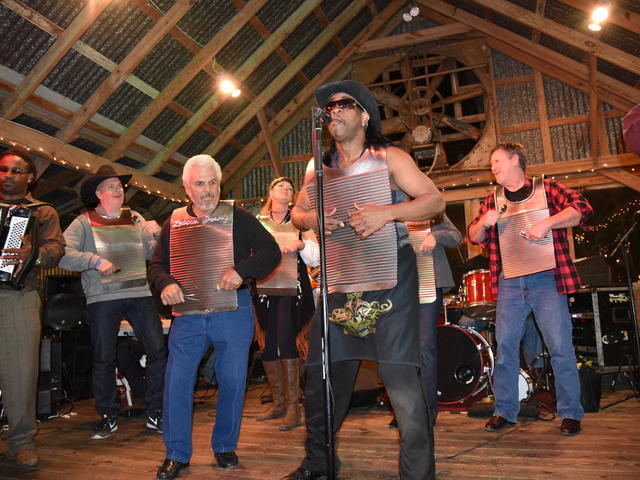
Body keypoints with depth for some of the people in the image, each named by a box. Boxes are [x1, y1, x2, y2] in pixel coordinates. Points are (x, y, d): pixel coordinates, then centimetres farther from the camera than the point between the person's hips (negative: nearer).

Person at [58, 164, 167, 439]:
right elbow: (63, 254, -7)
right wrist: (95, 260, -17)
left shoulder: (136, 219, 14)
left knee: (158, 350, -3)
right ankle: (107, 418, 22)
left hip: (140, 294, 3)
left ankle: (155, 414, 11)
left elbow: (154, 255, 11)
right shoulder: (84, 222, 5)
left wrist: (156, 236, -7)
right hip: (102, 298, -2)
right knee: (103, 359, 4)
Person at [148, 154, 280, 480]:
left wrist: (242, 270, -19)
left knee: (232, 382, 5)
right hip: (187, 314, 2)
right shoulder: (174, 222, 11)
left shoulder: (238, 217, 2)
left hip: (233, 313, -2)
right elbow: (157, 264, 17)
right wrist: (166, 283, -6)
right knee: (176, 381, 1)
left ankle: (225, 447, 26)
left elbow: (270, 251, -3)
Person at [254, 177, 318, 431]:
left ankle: (293, 406, -3)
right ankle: (278, 403, 21)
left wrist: (302, 244, -12)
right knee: (268, 346, 6)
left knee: (286, 341, -12)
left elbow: (315, 259, 5)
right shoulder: (257, 223, 13)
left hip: (292, 290, -2)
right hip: (265, 289, 3)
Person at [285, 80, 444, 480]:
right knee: (322, 372, 9)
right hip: (339, 278, 5)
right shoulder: (319, 167, 13)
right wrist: (313, 218, -6)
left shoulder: (389, 158, 1)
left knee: (399, 375, -10)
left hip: (389, 273, -4)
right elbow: (297, 213, 19)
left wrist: (387, 213, -21)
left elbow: (435, 200, -4)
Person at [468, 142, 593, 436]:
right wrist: (483, 223, -9)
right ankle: (505, 411, 14)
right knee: (505, 347, 3)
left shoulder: (546, 188, 5)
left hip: (547, 279, -3)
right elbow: (474, 237, 13)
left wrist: (546, 222, -18)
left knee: (560, 347, -2)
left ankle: (571, 413, 12)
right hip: (509, 284, 4)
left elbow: (582, 208, -5)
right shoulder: (493, 201, 15)